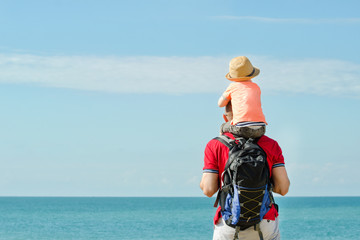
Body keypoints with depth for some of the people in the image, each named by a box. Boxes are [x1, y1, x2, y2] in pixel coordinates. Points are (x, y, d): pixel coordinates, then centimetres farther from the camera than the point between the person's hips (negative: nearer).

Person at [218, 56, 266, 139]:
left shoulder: (233, 86, 12)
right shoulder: (256, 87, 21)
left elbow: (220, 104, 23)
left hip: (242, 128, -3)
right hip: (260, 130, 3)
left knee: (223, 128, 25)